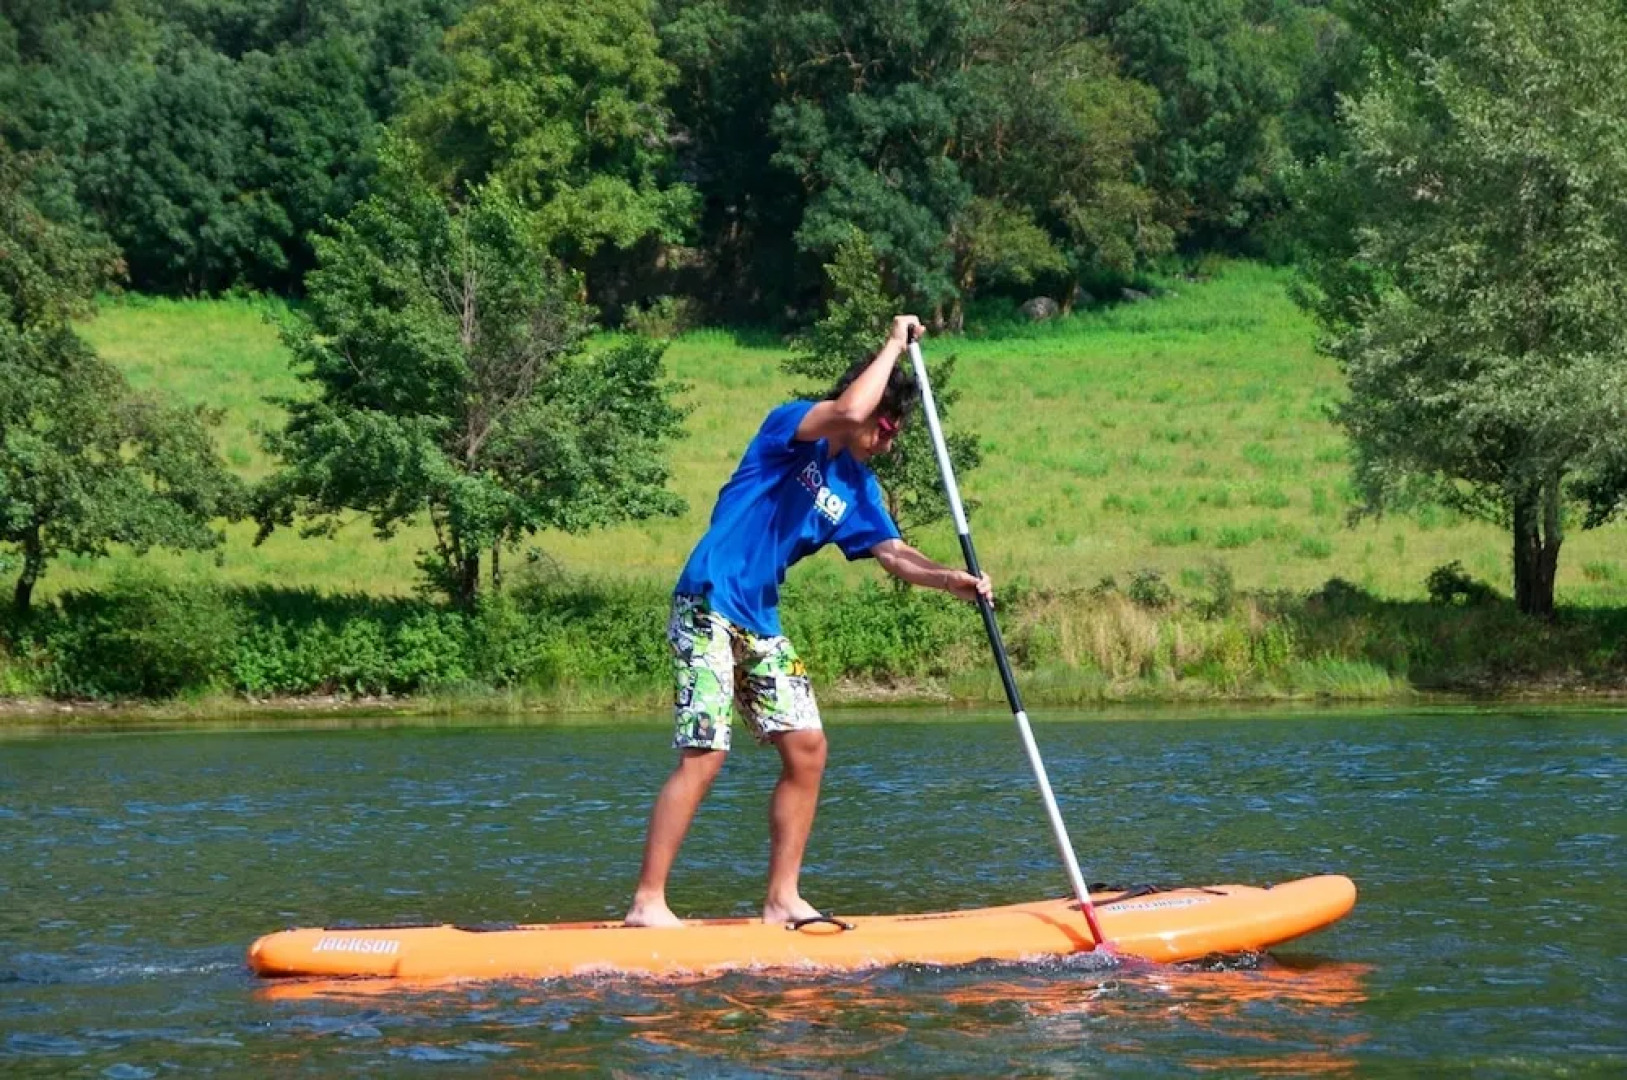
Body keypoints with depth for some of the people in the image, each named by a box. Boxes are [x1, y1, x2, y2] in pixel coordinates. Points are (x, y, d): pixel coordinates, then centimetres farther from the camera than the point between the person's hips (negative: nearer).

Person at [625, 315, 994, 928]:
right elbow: (849, 411, -26)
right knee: (704, 756, -15)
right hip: (709, 607, -9)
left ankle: (781, 900, 11)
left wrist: (949, 579, -9)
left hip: (761, 623, 9)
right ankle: (647, 904, -13)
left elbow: (892, 554, 10)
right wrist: (896, 343, -12)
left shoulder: (856, 488, 15)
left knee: (806, 750, 3)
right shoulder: (789, 425, -7)